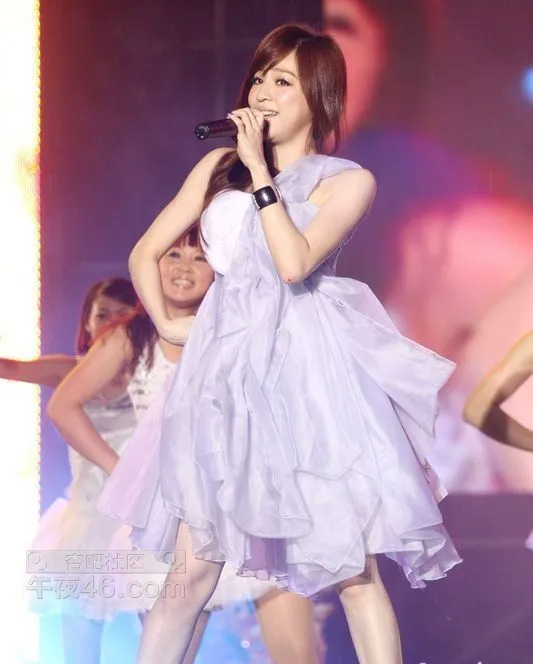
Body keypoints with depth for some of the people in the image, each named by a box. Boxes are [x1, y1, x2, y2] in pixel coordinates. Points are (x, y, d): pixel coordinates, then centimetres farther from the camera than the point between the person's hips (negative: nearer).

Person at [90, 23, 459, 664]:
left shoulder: (347, 180, 4)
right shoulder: (219, 165, 15)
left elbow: (294, 262, -13)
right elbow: (145, 254, 21)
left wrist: (259, 170, -8)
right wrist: (169, 328, 14)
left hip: (309, 374, -3)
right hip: (226, 371, 3)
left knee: (352, 569, -5)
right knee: (191, 572, 0)